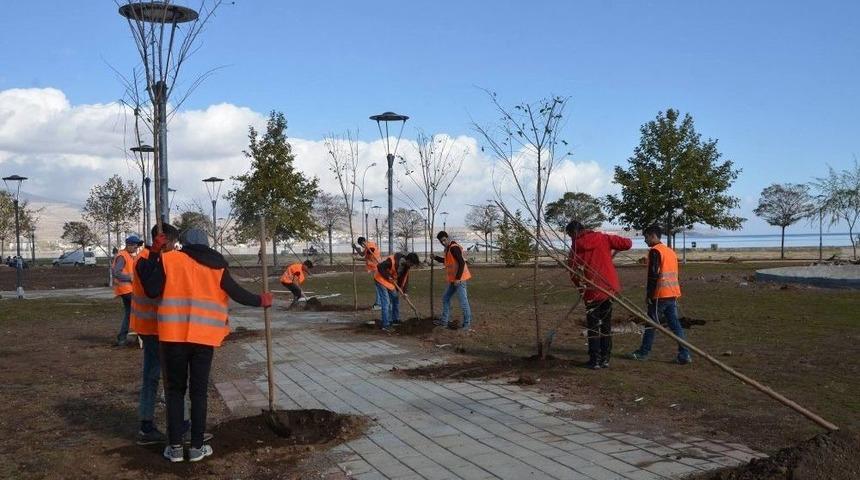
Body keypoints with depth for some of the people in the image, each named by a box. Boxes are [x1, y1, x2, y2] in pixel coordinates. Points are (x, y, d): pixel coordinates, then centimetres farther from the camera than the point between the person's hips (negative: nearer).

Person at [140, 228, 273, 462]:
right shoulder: (216, 266, 6)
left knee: (175, 390, 12)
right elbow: (237, 293, 5)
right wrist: (260, 301, 22)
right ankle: (197, 447, 14)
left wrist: (153, 256, 8)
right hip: (204, 336, 1)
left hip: (174, 335, 0)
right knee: (198, 391, 10)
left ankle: (175, 447, 13)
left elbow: (151, 291, -1)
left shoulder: (169, 259, 3)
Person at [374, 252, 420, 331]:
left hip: (391, 282, 9)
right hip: (381, 280, -9)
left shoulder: (406, 266, -5)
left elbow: (405, 278, 4)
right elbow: (380, 267, -29)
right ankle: (385, 325, -13)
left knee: (395, 298, 16)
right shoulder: (392, 260, -32)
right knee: (386, 302, -14)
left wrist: (404, 291, -1)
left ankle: (395, 319, 33)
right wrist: (388, 277, -26)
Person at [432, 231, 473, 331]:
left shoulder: (454, 248, -16)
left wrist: (458, 278, -22)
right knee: (445, 298, 16)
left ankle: (467, 323, 3)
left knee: (463, 301, -5)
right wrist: (436, 257, 15)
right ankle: (444, 321, 24)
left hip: (459, 279, -11)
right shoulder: (448, 248, 14)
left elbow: (462, 263, -22)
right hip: (453, 280, 11)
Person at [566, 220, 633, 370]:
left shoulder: (575, 247, -2)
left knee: (593, 327, 8)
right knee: (606, 325, 14)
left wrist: (581, 287, 17)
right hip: (609, 288, 3)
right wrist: (616, 248, 17)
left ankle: (594, 361, 7)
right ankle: (605, 359, 17)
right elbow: (628, 244, -4)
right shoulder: (603, 238, 1)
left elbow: (573, 273, 1)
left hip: (592, 291, -2)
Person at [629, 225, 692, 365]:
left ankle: (643, 352, 12)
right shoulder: (671, 251, 16)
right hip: (673, 294, 8)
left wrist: (648, 294, -10)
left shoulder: (655, 251, -10)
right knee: (675, 324, 6)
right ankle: (684, 354, 1)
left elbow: (653, 274, -16)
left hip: (660, 295, -7)